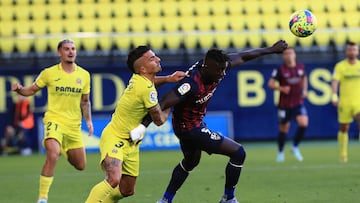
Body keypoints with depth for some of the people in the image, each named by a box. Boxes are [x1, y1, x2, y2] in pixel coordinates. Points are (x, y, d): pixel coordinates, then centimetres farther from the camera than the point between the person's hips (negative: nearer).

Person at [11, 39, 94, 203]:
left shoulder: (84, 75, 6)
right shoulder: (49, 73, -3)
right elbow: (31, 90, 6)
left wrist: (88, 120, 8)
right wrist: (19, 89, -14)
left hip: (74, 125, 4)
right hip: (54, 120, -4)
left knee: (80, 165, 12)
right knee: (52, 156, -30)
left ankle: (66, 151, 49)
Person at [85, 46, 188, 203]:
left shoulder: (138, 78, 2)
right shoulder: (147, 90, -23)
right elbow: (159, 120, -12)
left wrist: (168, 78, 13)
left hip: (131, 143, 10)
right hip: (114, 138, -10)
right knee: (113, 180, -32)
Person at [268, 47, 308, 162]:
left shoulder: (300, 67, 2)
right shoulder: (280, 70, -9)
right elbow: (271, 84, -10)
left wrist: (304, 90, 9)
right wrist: (281, 88, -26)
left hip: (298, 102, 3)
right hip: (284, 104, -2)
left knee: (304, 124, -17)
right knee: (283, 129, 5)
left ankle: (295, 147, 5)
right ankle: (280, 153, 26)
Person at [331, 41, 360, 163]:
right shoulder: (340, 66, -2)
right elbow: (335, 81, -14)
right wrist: (334, 95, -29)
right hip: (344, 102, -1)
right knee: (344, 129, 8)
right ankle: (343, 154, 24)